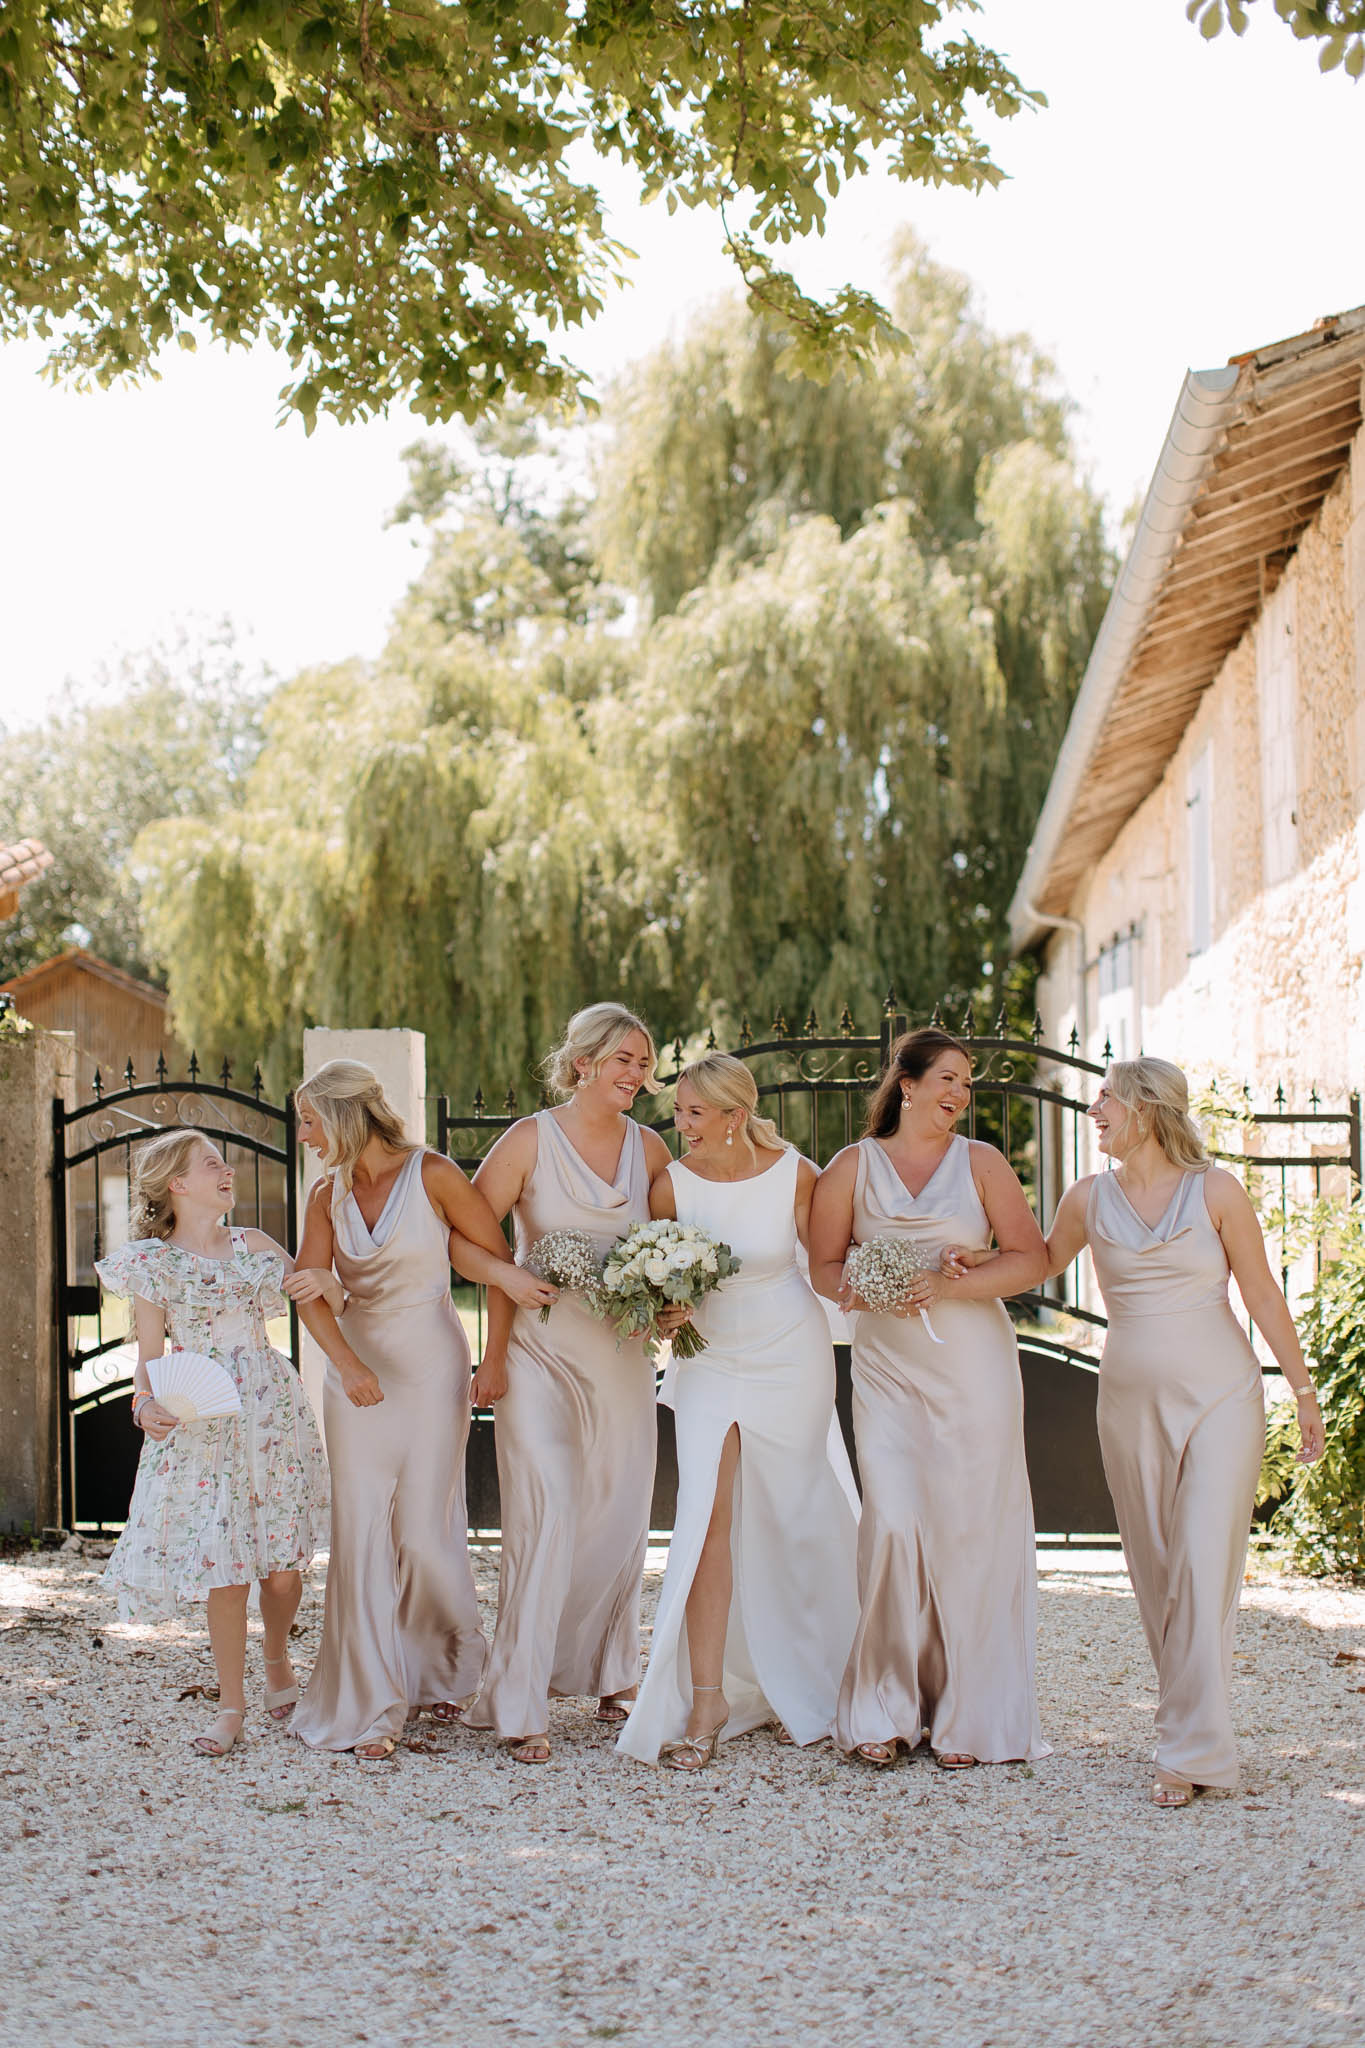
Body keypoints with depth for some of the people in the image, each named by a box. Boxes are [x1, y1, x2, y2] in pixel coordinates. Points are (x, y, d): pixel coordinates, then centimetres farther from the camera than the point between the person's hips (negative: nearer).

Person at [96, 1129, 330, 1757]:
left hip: (273, 1408, 3)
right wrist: (145, 1405, -19)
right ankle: (232, 1704, 8)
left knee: (282, 1556, 1)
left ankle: (278, 1659, 30)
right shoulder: (154, 1262, 1)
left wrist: (326, 1283, -9)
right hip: (199, 1423, -3)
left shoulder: (253, 1245, 10)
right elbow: (149, 1355, 0)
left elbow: (319, 1299, 15)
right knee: (223, 1564, -4)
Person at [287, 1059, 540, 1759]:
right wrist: (348, 1363, -25)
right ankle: (375, 1706, 4)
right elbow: (308, 1289, -8)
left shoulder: (432, 1174, -9)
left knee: (424, 1529, -3)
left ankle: (445, 1662, 25)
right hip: (357, 1366, 4)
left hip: (431, 1364, -4)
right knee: (362, 1529, -1)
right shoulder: (328, 1196, 3)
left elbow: (500, 1260, -4)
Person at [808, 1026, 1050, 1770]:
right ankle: (885, 1710, 2)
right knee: (892, 1526, -10)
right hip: (887, 1367, 0)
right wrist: (855, 1287, -11)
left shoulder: (981, 1163, 6)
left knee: (969, 1532, -2)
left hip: (973, 1366, 0)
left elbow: (1030, 1259, 1)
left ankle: (968, 1716, 8)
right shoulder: (853, 1166, 8)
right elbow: (823, 1266, 11)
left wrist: (952, 1285, -12)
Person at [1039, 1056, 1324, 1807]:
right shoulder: (1089, 1199, 4)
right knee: (1155, 1569, 6)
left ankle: (1191, 1749, -13)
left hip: (1219, 1396, -3)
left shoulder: (1215, 1190, -5)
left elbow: (1263, 1297, 0)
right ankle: (1191, 1720, 18)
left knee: (1203, 1564, -11)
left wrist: (1304, 1391, 1)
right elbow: (1038, 1266, 19)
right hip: (1130, 1400, 4)